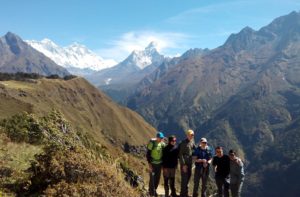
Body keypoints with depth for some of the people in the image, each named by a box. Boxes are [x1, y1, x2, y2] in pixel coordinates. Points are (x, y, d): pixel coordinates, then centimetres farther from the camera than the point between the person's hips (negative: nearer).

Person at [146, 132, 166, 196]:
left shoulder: (162, 144, 0)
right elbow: (148, 154, -12)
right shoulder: (152, 143, -15)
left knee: (158, 178, 10)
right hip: (153, 163, -5)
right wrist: (149, 164, -15)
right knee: (152, 178, -2)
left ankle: (154, 190, 28)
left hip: (159, 163, 5)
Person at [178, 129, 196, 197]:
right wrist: (183, 165, -17)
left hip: (190, 163, 7)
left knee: (188, 177, 14)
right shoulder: (183, 143, -13)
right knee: (184, 178, -4)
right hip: (184, 163, -7)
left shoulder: (192, 142, 7)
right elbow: (180, 154, -15)